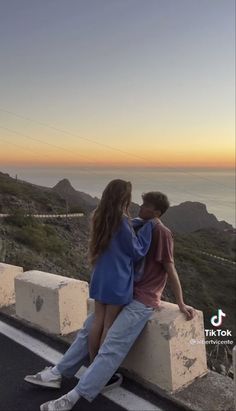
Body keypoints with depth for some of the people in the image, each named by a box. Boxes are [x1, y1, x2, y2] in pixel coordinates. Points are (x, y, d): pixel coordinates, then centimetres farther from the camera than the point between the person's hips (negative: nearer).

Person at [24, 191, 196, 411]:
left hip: (143, 300, -9)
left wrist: (181, 305, -6)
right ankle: (57, 373, 16)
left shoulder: (161, 232, -14)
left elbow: (170, 270, -12)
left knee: (112, 346, -16)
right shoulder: (140, 226, 13)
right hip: (126, 292, 9)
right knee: (90, 326, 9)